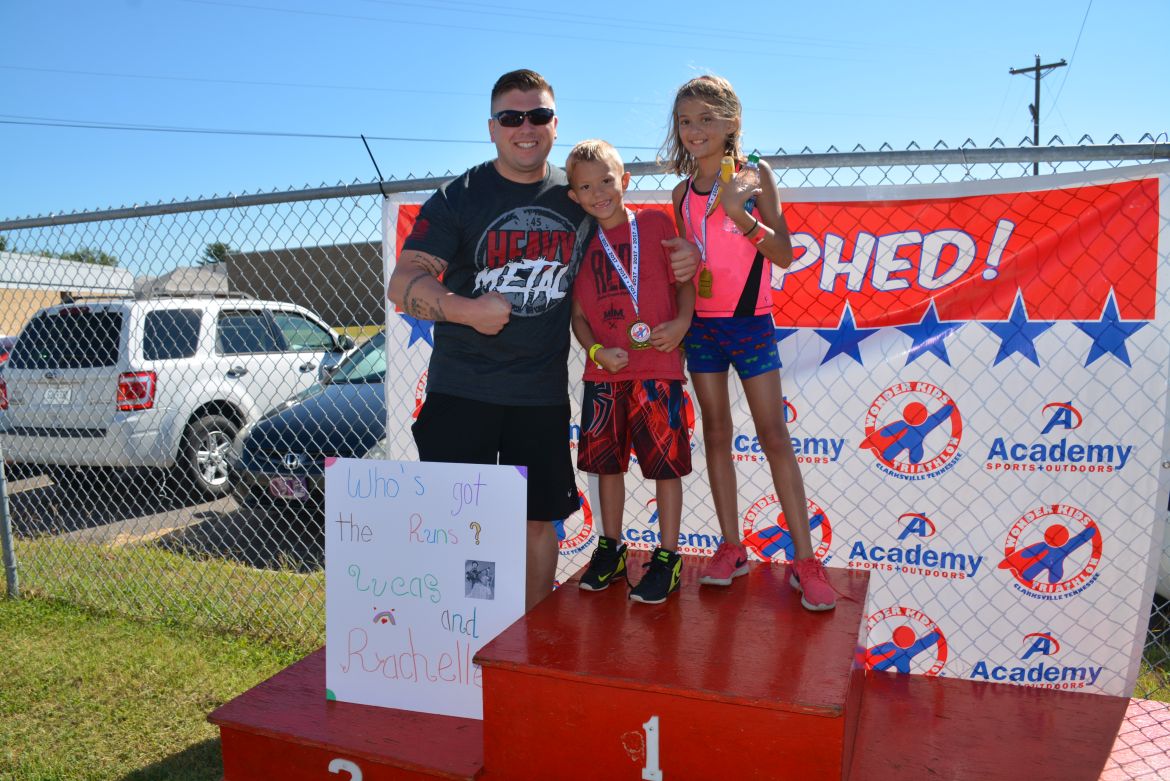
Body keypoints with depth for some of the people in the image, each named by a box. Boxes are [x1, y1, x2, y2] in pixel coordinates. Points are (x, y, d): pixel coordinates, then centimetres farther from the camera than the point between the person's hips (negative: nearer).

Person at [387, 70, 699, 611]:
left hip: (542, 393, 3)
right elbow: (402, 283, -5)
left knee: (539, 519, 9)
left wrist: (680, 259, 1)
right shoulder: (459, 197, 0)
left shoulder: (579, 197, 9)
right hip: (461, 388, -2)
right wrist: (463, 309, -22)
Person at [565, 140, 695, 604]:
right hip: (603, 373, 3)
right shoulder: (580, 244, 8)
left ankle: (668, 558, 16)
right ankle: (610, 549, 29)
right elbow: (578, 314, 7)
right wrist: (597, 351, -9)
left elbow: (684, 279, 6)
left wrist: (682, 321, -12)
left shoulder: (655, 223, 2)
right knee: (606, 462, 13)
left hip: (657, 366, -3)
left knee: (666, 463, 2)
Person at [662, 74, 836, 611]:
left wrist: (739, 212, -20)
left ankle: (804, 559, 3)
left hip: (750, 323, -4)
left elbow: (783, 254, -8)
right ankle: (731, 548, 17)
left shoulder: (755, 175, -2)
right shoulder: (683, 193, 8)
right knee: (716, 434, 7)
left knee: (774, 436, -4)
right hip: (701, 324, 4)